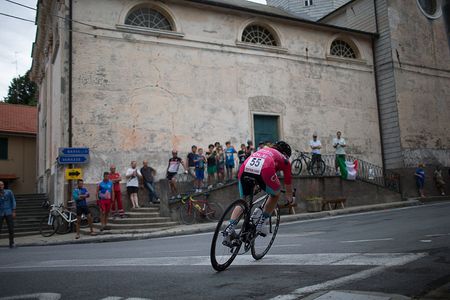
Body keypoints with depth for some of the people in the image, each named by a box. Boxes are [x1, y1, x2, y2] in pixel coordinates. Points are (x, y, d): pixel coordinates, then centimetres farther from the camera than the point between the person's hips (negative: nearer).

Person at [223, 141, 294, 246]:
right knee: (275, 195, 26)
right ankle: (260, 223, 18)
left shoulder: (262, 150, 41)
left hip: (244, 169, 4)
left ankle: (229, 229, 7)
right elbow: (288, 181, 37)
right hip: (265, 171, -4)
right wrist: (290, 199, 54)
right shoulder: (284, 159, 29)